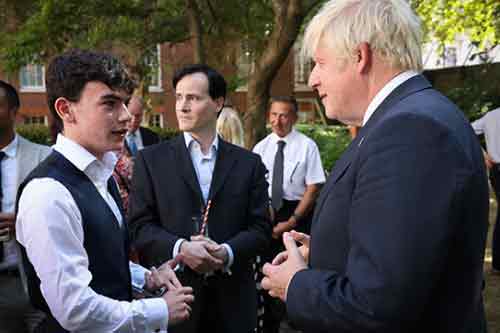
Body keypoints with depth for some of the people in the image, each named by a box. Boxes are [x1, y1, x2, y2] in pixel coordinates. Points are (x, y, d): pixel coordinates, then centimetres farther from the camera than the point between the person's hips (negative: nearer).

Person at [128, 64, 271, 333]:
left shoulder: (249, 163, 5)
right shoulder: (151, 160, 2)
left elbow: (260, 227, 2)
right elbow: (140, 226, -3)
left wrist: (228, 252, -15)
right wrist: (180, 248, -18)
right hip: (173, 294, -1)